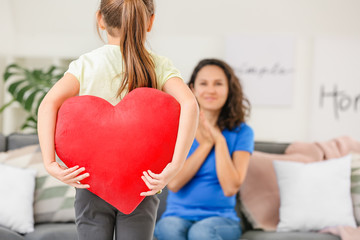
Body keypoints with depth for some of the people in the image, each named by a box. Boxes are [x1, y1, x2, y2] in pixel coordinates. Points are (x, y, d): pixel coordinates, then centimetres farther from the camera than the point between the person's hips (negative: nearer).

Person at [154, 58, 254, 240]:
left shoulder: (241, 132, 3)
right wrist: (206, 143, -6)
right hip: (178, 216, 1)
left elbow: (230, 188, -10)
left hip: (221, 218, -1)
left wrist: (219, 140, -7)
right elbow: (173, 183, -9)